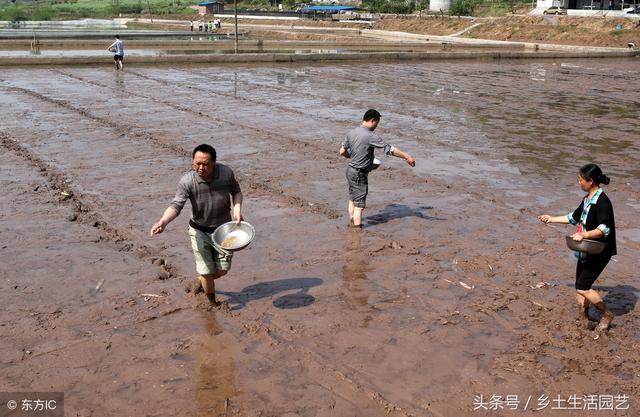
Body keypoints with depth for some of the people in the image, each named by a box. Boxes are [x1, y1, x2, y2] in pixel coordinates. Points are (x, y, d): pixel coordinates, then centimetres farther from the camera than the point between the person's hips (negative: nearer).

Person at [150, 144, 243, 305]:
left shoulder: (226, 173, -17)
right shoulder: (187, 181, -24)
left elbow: (236, 191, 2)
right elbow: (176, 205, -32)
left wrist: (237, 209, -14)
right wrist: (163, 222, -50)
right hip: (199, 231, -2)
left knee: (222, 270, 13)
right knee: (207, 271, 1)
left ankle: (200, 280, 48)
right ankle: (213, 303, 29)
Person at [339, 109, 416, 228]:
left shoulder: (351, 133, 3)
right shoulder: (370, 136, -21)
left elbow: (342, 152, 12)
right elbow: (389, 149, -20)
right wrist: (407, 157, -14)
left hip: (350, 170, 9)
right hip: (359, 174, -9)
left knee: (352, 200, 21)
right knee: (359, 205, -2)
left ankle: (352, 225, 34)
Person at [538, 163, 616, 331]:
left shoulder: (602, 201, -20)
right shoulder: (587, 199, 10)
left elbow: (604, 229, -29)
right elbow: (573, 218, 25)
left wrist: (583, 235, -41)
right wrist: (552, 219, 27)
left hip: (600, 251, -9)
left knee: (582, 288, -11)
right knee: (580, 286, 12)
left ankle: (607, 314, 10)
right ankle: (583, 319, 25)